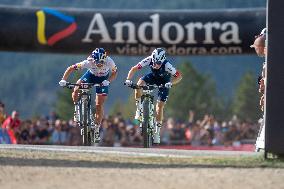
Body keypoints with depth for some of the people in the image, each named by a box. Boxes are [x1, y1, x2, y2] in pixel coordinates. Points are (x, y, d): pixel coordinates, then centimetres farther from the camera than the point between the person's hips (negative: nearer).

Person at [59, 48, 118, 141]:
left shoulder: (109, 61, -35)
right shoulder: (89, 62, -36)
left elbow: (115, 72, -18)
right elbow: (71, 68, -30)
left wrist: (108, 81, -37)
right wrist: (63, 79, -41)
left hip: (102, 79, -1)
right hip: (91, 75, 1)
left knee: (99, 105, -5)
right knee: (76, 90, -25)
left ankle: (96, 129, 8)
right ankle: (77, 110, 1)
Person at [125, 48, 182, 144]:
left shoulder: (166, 65, -37)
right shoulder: (149, 60, -31)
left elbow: (179, 76, -33)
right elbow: (134, 69, -28)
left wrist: (171, 83, -51)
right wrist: (128, 80, -43)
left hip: (164, 81, -2)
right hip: (153, 76, 2)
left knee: (159, 106, -8)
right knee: (139, 84, -29)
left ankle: (157, 132, 3)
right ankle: (139, 109, -11)